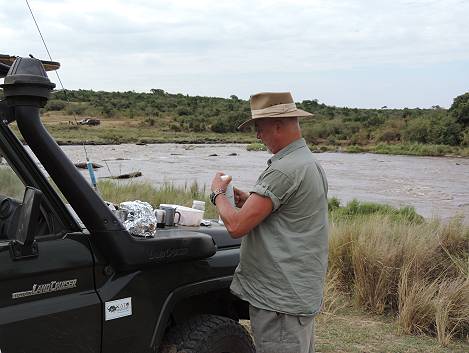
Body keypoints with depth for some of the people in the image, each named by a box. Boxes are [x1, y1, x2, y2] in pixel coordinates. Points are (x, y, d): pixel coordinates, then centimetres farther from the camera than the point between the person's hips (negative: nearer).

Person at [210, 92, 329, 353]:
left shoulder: (285, 170, -22)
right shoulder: (310, 162, 11)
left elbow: (236, 225, -23)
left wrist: (218, 193, -5)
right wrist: (251, 201, 9)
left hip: (281, 301, -10)